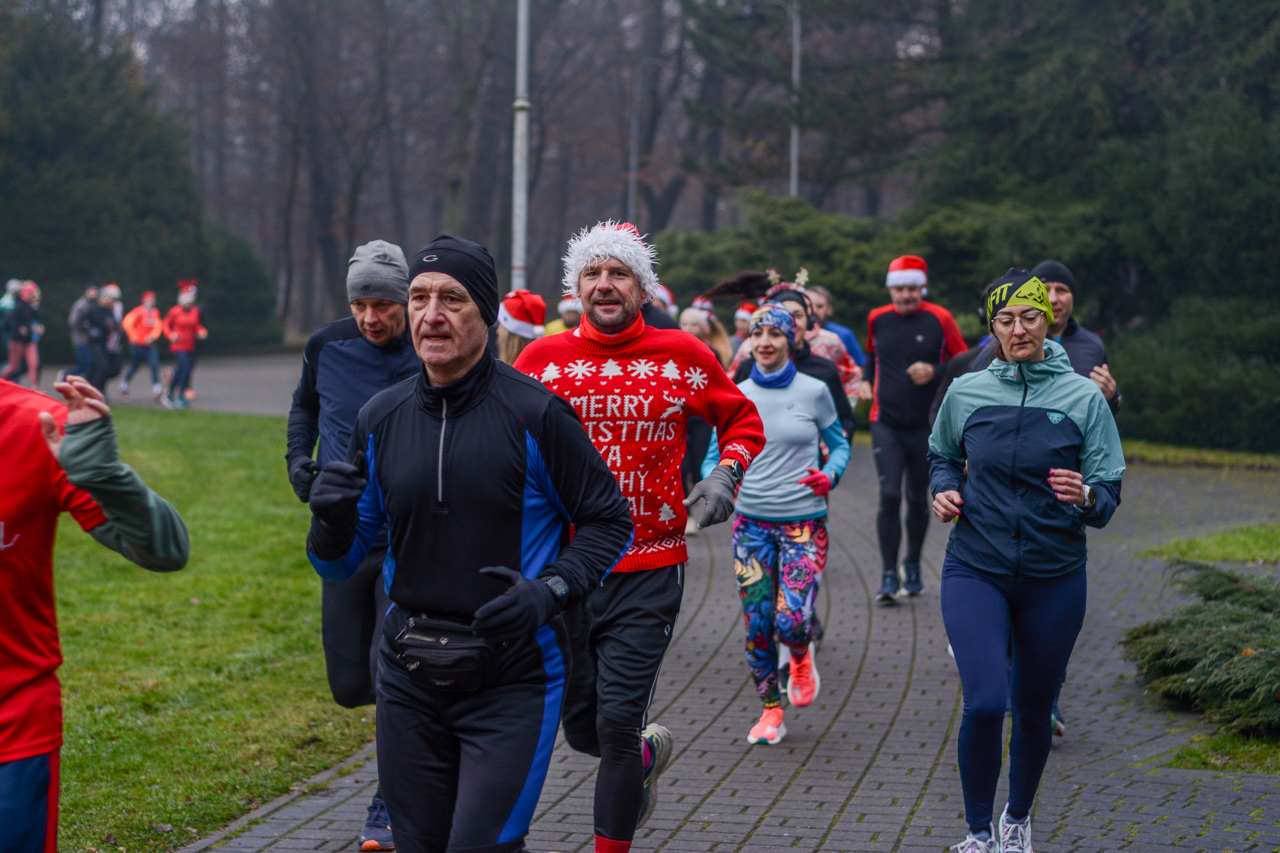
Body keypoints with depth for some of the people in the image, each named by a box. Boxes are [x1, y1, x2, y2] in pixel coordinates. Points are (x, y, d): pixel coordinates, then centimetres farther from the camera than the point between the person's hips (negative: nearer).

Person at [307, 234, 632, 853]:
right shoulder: (380, 418, 4)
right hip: (408, 679, 5)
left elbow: (609, 522, -1)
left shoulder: (535, 413, -10)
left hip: (512, 680, -5)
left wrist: (549, 592, -17)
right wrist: (332, 519, -12)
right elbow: (340, 564, 10)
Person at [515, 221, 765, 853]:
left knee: (617, 722, -9)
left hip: (648, 571, -2)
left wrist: (726, 475, -2)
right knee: (580, 728, 11)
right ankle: (649, 754, 44)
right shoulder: (543, 358, 2)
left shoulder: (683, 355, 1)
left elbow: (742, 421, 16)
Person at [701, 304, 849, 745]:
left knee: (791, 620, -14)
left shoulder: (814, 391, -1)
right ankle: (771, 711, 19)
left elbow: (839, 444, 10)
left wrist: (830, 475, -10)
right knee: (757, 623, 2)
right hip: (752, 522, 2)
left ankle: (802, 657, 23)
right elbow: (715, 456, 7)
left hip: (804, 522, -2)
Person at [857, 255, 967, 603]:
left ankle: (913, 567, 30)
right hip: (886, 425, 1)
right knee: (889, 495, -12)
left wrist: (934, 373, -17)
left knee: (918, 499, 9)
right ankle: (888, 575, -8)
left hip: (926, 426, 0)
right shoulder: (877, 319, 4)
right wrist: (867, 381, 7)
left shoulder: (939, 320, -4)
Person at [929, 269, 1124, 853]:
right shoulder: (966, 393, 0)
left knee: (1034, 707, 13)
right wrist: (943, 490, -1)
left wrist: (1084, 497, -26)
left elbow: (1108, 495, -3)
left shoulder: (1084, 397, -4)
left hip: (1055, 579, 1)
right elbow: (942, 455, 20)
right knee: (984, 703, -16)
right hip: (975, 570, 0)